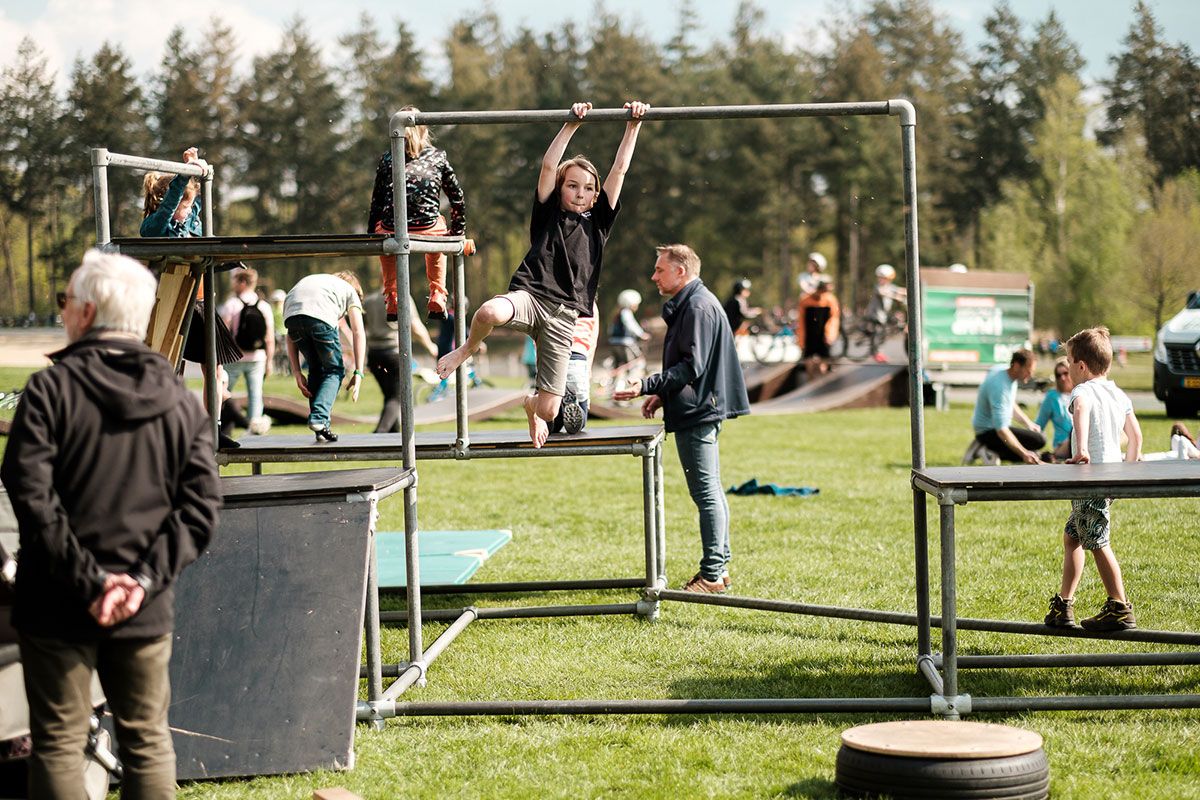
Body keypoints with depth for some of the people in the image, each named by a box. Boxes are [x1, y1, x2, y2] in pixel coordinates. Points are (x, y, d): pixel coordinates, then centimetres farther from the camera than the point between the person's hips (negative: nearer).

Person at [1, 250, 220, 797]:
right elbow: (200, 507, -3)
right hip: (147, 611, 3)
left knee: (58, 744, 5)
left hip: (59, 608, -3)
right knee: (148, 742, 12)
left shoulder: (49, 390, -8)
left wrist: (88, 580, -14)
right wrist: (145, 580, -9)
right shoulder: (181, 400, 4)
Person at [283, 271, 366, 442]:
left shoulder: (309, 281, 42)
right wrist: (358, 373, 11)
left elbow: (291, 336, 31)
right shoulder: (350, 289, 32)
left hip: (292, 314, 4)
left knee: (316, 369, 24)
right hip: (321, 316, -4)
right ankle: (318, 418, -6)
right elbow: (358, 333, 16)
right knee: (334, 370, 14)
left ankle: (320, 428, 17)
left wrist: (297, 372, 25)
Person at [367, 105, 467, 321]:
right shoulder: (438, 157, 10)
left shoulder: (387, 159, 8)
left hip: (393, 232, 0)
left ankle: (391, 300, 33)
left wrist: (370, 235, 19)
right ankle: (437, 298, 30)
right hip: (427, 231, 0)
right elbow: (458, 198, 12)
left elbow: (376, 202, 10)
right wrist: (458, 233, 24)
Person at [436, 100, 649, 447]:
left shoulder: (597, 221, 15)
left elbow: (620, 169, 10)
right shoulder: (548, 213, 11)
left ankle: (531, 405, 41)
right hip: (529, 296, -2)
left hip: (563, 314, 2)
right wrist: (572, 124, -6)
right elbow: (549, 166, -2)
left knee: (549, 410, -2)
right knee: (491, 312, -42)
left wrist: (633, 125, 5)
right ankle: (468, 347, -3)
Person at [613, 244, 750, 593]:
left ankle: (712, 576, -6)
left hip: (698, 413, -11)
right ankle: (719, 567, 19)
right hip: (701, 410, 11)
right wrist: (662, 394, 15)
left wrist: (647, 386, -23)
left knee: (706, 492, -8)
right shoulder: (688, 304, 18)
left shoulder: (699, 307, -16)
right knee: (710, 490, 13)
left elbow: (692, 366, -22)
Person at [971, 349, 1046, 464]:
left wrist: (1028, 423, 13)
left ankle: (986, 449, 9)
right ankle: (990, 452, -13)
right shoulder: (999, 387, -30)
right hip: (988, 432, -10)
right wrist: (1024, 453, -41)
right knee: (1039, 440, -22)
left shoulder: (1003, 369, 0)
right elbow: (1001, 429, -36)